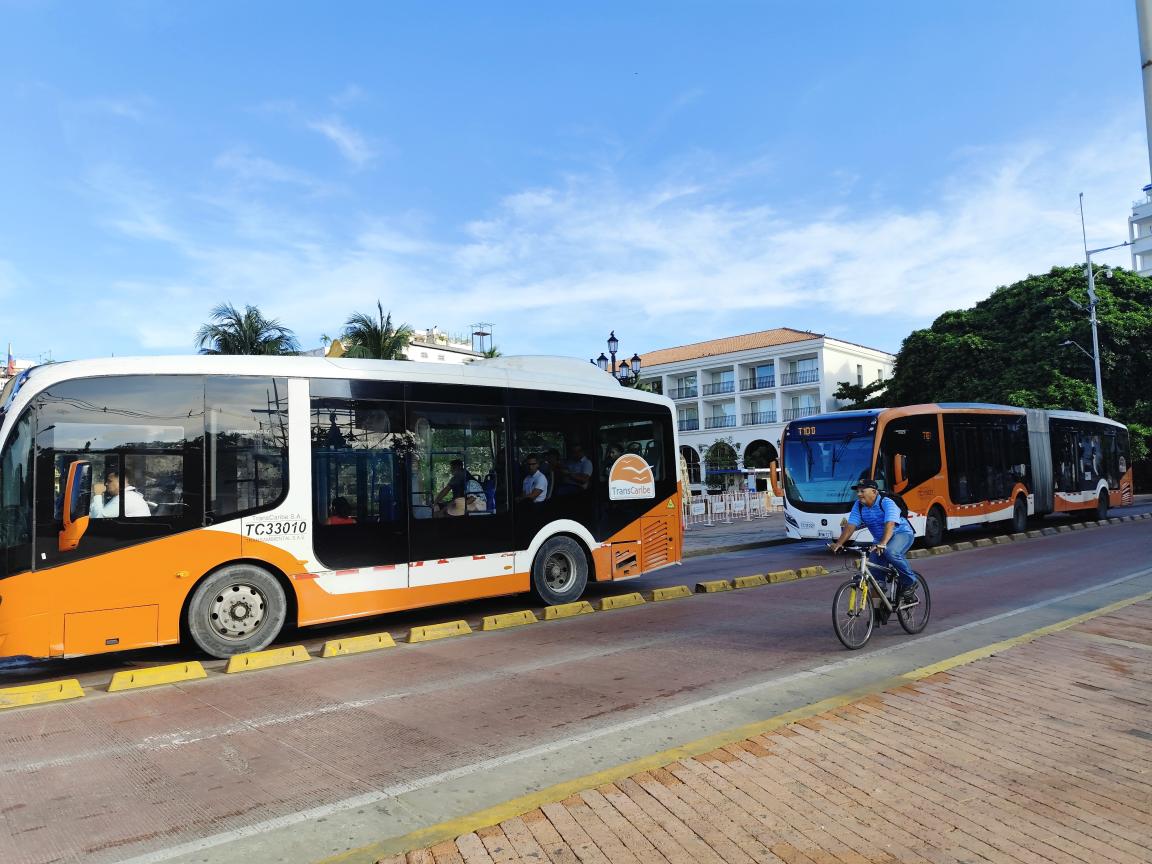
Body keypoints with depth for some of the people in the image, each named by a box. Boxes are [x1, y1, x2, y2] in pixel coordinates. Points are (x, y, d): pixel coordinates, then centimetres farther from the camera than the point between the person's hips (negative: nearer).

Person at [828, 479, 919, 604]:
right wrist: (839, 543, -29)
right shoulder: (858, 506, -7)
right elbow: (850, 526, -15)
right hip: (880, 541, 6)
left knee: (890, 552, -36)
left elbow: (890, 525, -38)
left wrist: (882, 544, -54)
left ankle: (910, 582, -14)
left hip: (902, 534, -6)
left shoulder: (887, 503, -24)